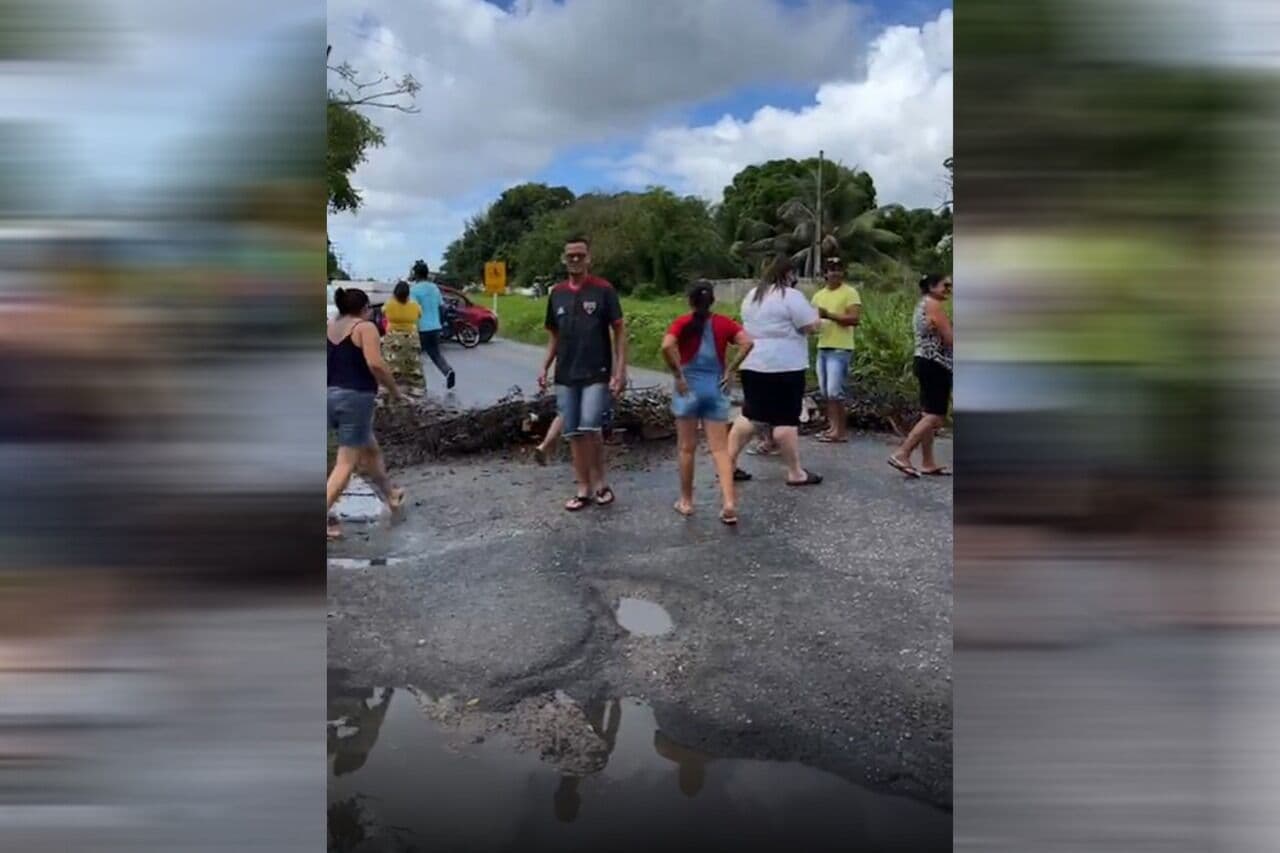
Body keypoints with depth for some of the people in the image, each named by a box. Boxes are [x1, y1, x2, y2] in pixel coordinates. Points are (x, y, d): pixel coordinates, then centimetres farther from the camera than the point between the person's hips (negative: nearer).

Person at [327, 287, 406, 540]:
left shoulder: (329, 326, 13)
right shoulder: (365, 327, -6)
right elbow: (375, 364, -19)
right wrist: (395, 391, -8)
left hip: (331, 396, 8)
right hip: (355, 398, -8)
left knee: (370, 450, 24)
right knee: (347, 462, -4)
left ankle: (390, 495, 39)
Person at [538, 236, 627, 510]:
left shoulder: (603, 290, -4)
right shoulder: (557, 293, 9)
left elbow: (619, 331, -4)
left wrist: (620, 369, -12)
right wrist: (545, 367, 7)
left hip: (597, 373, -4)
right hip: (565, 375, 5)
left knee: (590, 426, -16)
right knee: (573, 433, 5)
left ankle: (600, 482, 5)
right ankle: (584, 489, 15)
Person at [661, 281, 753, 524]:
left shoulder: (682, 323, -3)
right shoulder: (724, 323, 3)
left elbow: (667, 346, -21)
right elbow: (747, 343, -11)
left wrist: (678, 376, -13)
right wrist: (730, 370, -5)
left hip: (688, 389, -1)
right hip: (716, 389, 2)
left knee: (687, 448, 10)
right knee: (720, 449, 2)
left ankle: (686, 501, 19)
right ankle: (729, 502, -11)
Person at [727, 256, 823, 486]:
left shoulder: (752, 295, 14)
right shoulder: (791, 296, -10)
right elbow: (811, 327, -10)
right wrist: (816, 313, 9)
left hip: (752, 363, 7)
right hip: (784, 366, -7)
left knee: (749, 413, 13)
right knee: (785, 419, -3)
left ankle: (729, 463, 13)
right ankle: (796, 473, 4)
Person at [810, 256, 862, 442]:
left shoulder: (850, 293, -4)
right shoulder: (819, 295, 16)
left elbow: (854, 319, -15)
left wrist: (829, 315, -22)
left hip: (840, 349, -7)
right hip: (822, 347, 7)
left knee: (834, 392, -10)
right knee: (825, 392, 10)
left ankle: (842, 431, -2)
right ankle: (832, 427, 18)